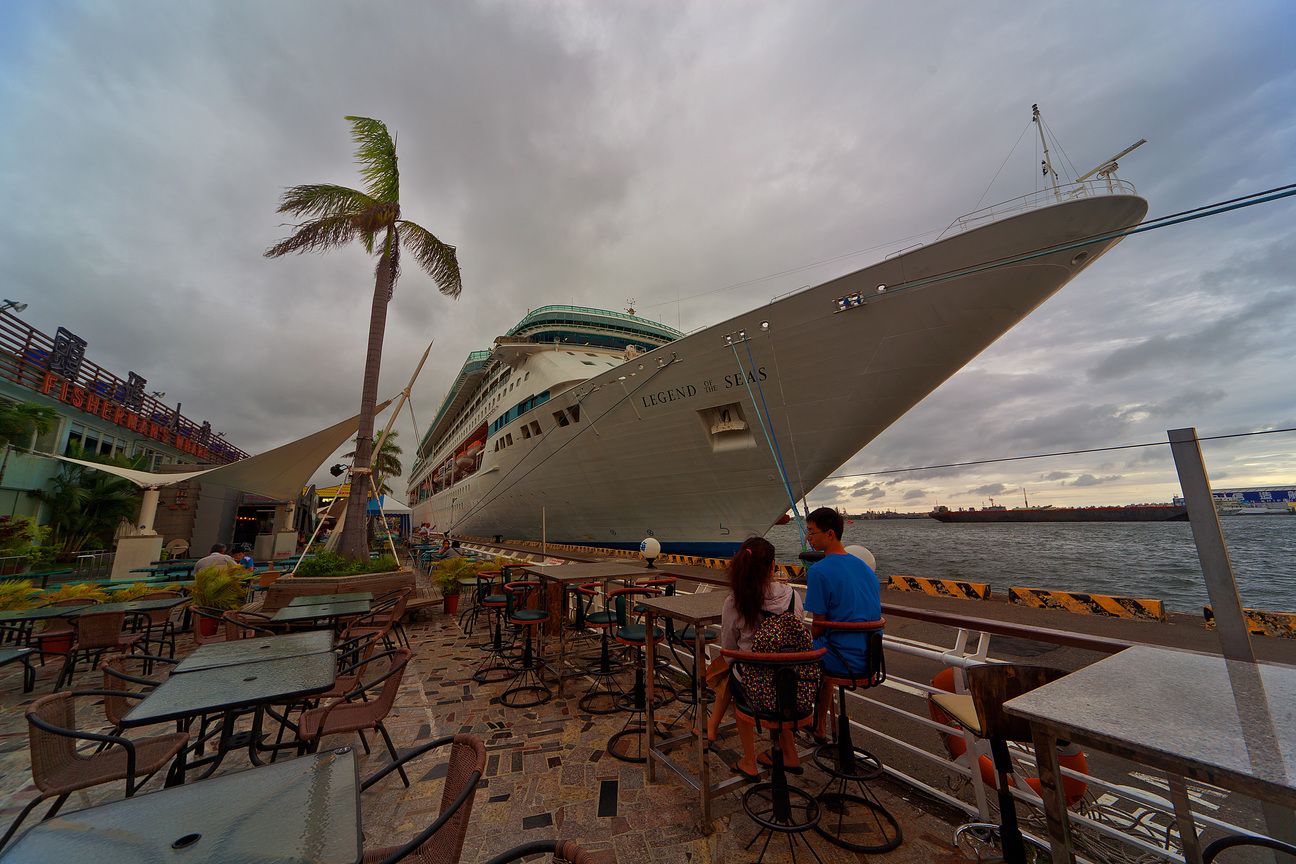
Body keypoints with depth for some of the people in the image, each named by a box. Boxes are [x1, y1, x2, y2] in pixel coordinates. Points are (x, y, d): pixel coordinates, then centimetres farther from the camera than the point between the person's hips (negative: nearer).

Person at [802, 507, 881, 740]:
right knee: (820, 656, 32)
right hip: (869, 659, 7)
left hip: (843, 662, -7)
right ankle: (818, 727, 44)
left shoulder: (818, 570, -20)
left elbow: (817, 628, -16)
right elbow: (875, 615, 15)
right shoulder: (865, 567, 4)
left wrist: (808, 639, 8)